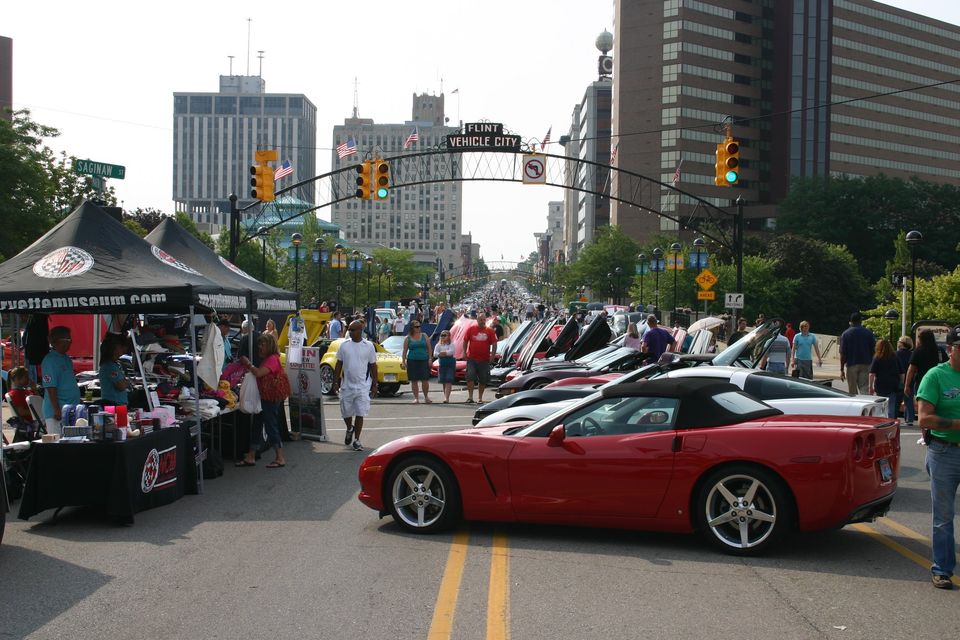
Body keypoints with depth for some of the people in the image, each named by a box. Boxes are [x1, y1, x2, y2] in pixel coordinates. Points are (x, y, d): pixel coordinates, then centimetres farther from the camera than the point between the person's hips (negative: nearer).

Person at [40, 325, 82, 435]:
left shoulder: (66, 359, 14)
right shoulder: (50, 360, -14)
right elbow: (51, 388, -18)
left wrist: (78, 404, 21)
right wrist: (57, 410, -21)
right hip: (58, 413, -9)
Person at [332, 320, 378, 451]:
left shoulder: (368, 346, -1)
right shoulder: (344, 345, 2)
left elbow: (373, 366, 4)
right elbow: (339, 365, 7)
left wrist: (374, 385, 3)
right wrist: (336, 382, 3)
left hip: (363, 386, -2)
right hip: (346, 385, 2)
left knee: (360, 414, -2)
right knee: (346, 413, 10)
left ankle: (356, 440, 8)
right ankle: (349, 429, 40)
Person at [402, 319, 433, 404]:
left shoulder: (424, 336, 8)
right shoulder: (407, 339, 5)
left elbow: (429, 348, 8)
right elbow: (404, 351, 5)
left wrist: (430, 359, 0)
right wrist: (403, 362, -3)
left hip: (424, 361, 0)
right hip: (412, 361, 0)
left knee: (425, 380, -4)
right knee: (414, 381, 1)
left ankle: (426, 397, 10)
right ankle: (416, 398, 10)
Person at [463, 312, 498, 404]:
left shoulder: (490, 331, 3)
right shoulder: (471, 329, 4)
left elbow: (494, 344, 4)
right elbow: (465, 341, 8)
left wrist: (492, 356, -5)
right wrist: (464, 353, 0)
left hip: (484, 360, 1)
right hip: (471, 358, -1)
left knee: (483, 380, 6)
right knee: (470, 377, -11)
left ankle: (480, 398, 18)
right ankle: (470, 397, -8)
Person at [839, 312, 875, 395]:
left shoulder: (845, 334, -2)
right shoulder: (868, 333, 2)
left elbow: (843, 354, -4)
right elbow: (873, 350, 3)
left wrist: (842, 370, -1)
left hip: (851, 366, -1)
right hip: (865, 365, 1)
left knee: (852, 392, 7)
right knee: (865, 389, -2)